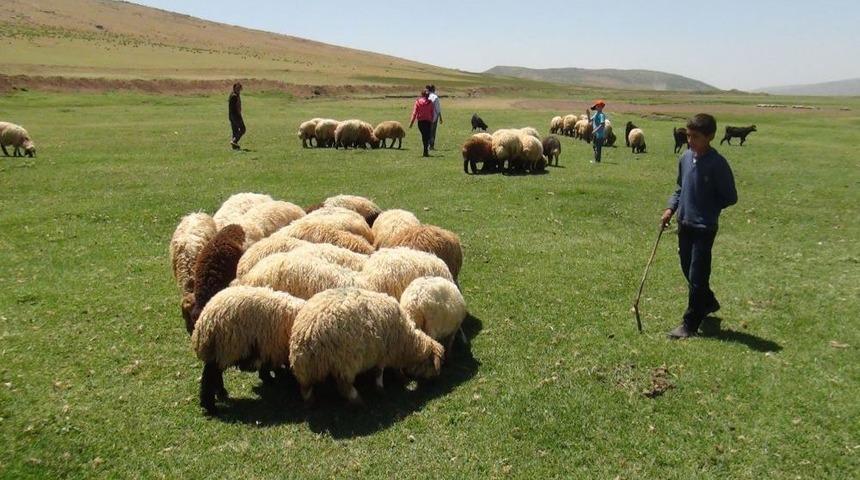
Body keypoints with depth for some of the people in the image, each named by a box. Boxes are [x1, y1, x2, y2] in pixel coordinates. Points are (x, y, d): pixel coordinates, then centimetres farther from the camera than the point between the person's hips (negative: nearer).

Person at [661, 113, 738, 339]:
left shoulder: (717, 164, -15)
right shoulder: (685, 157, 4)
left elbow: (730, 198, -8)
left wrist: (707, 209, -9)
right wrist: (671, 208, 4)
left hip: (704, 227, -7)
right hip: (684, 224, 7)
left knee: (696, 276, -1)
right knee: (687, 270, 18)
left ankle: (690, 324, 9)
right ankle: (708, 302, 42)